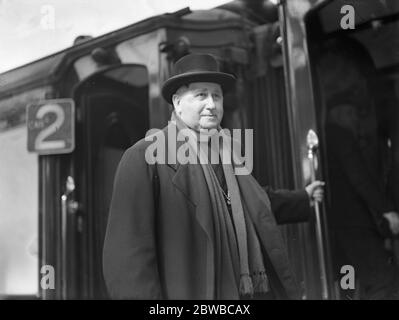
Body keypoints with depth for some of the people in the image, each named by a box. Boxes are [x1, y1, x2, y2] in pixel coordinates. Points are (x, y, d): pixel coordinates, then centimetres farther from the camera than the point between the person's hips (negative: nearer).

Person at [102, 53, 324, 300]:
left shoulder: (227, 154, 11)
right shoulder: (143, 157, -11)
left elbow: (252, 205, 28)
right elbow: (129, 250, -17)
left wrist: (304, 199, 38)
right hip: (187, 291, -6)